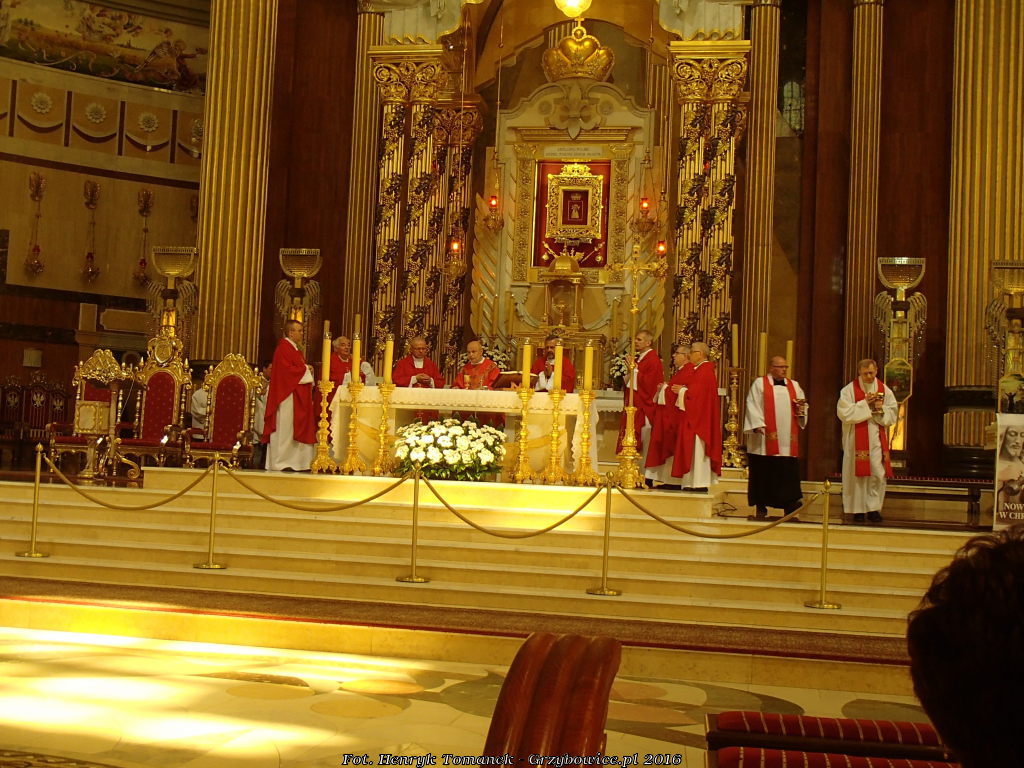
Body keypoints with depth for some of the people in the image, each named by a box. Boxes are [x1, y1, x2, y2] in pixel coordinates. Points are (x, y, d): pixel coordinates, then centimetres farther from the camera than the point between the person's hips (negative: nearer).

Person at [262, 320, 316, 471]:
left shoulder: (296, 349, 20)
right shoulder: (283, 348, -11)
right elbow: (286, 370, -21)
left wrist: (308, 370, 4)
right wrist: (305, 369, -11)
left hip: (298, 397, 10)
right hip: (287, 395, -10)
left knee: (297, 429, 7)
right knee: (285, 429, -8)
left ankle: (295, 461, 8)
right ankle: (281, 462, -5)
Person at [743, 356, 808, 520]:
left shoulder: (794, 385, 18)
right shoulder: (760, 383, 4)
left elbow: (803, 406, 21)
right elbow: (753, 405, -4)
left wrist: (801, 407, -3)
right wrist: (758, 424, -17)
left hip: (788, 440, 4)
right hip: (766, 439, -4)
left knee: (788, 473, -2)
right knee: (764, 472, 0)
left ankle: (790, 507, -1)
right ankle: (761, 507, 8)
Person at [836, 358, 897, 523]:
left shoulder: (884, 390, 8)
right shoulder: (849, 390, -2)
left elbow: (892, 415, 9)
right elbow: (843, 413, -11)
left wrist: (881, 409, -11)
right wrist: (864, 404, -16)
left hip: (877, 439, 3)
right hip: (856, 440, -3)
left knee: (878, 473, -2)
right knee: (858, 473, -1)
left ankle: (873, 508, 7)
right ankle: (858, 510, 7)